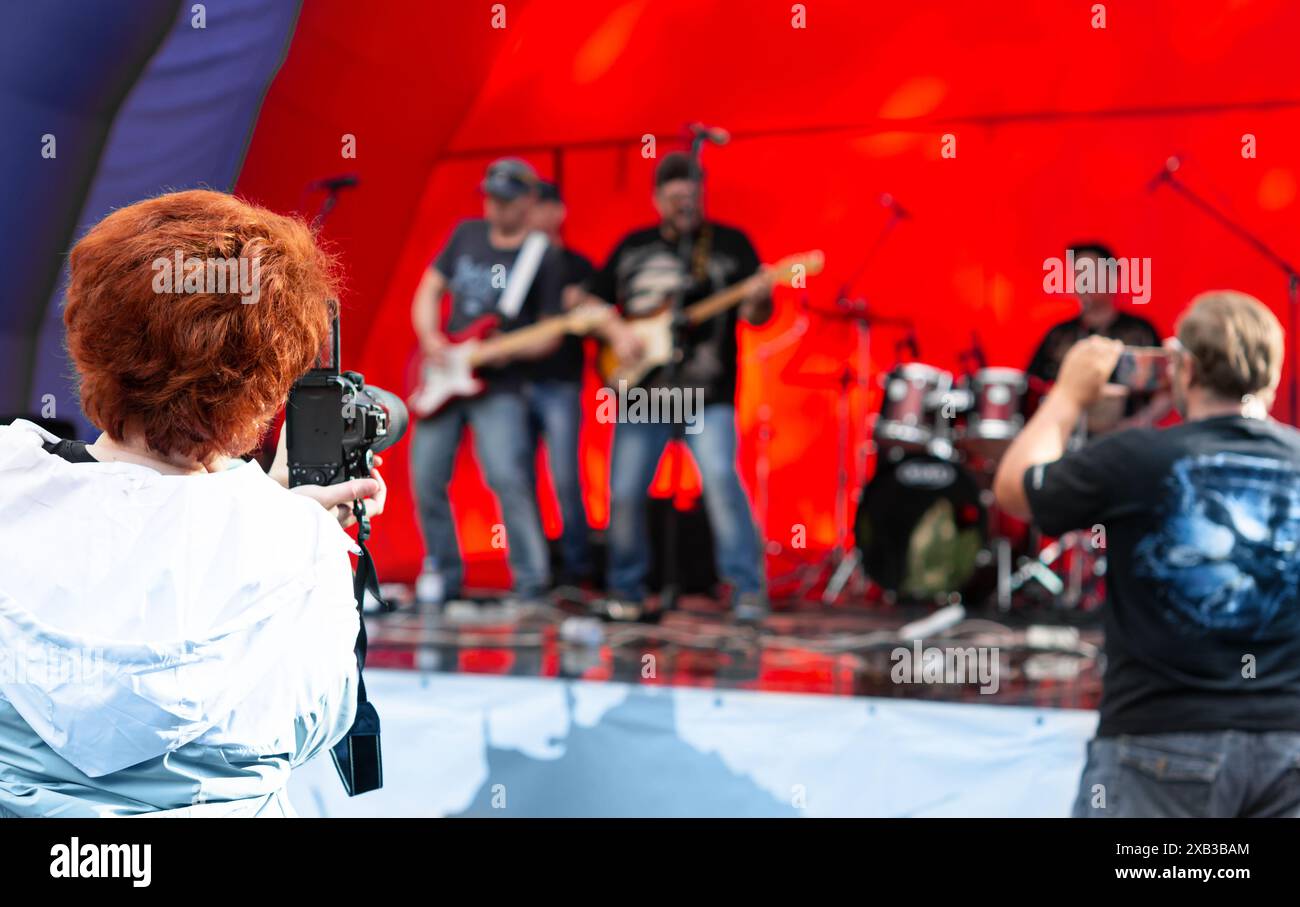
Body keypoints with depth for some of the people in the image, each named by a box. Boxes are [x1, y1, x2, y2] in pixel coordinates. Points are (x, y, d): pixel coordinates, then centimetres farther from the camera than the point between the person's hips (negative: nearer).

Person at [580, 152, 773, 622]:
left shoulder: (731, 243, 4)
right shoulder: (632, 247, 11)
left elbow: (756, 314, -1)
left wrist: (759, 300, -24)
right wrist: (618, 331, -4)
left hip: (708, 395, -3)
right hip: (642, 392, 3)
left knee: (722, 481, -19)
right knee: (625, 492, 0)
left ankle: (748, 588, -11)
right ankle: (625, 590, 19)